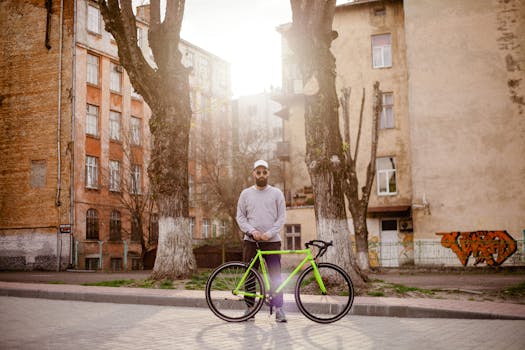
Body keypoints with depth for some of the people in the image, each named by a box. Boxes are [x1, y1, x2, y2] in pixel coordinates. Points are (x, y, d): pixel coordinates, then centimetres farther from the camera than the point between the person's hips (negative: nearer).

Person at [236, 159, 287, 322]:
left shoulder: (276, 193, 6)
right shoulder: (246, 194, 10)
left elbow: (281, 217, 2)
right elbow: (240, 217, 6)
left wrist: (269, 233, -11)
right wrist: (252, 231, -10)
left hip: (272, 241, -1)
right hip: (251, 241, 1)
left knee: (275, 275, -4)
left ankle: (278, 309, 0)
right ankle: (250, 308, 13)